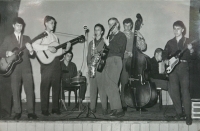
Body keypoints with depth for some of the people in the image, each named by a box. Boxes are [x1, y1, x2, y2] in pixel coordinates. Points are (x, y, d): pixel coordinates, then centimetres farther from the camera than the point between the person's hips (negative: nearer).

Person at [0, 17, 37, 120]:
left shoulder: (27, 38, 15)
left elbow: (32, 54, 11)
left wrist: (30, 50, -12)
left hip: (26, 67, 1)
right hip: (14, 68, -1)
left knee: (30, 90, -6)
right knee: (15, 91, -1)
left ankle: (31, 112, -2)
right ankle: (17, 112, 6)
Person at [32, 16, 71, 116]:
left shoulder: (54, 36, 20)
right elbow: (34, 46, -16)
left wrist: (66, 49, 4)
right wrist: (48, 47, -21)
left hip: (56, 62, 6)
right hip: (46, 63, -6)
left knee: (56, 86, 6)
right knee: (45, 86, -3)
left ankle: (55, 108, 13)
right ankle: (44, 110, 2)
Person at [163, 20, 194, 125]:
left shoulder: (187, 42, 4)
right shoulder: (170, 42, 14)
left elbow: (191, 58, -4)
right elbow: (165, 54, 18)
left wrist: (191, 52, -25)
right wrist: (166, 60, -3)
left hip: (183, 68, -3)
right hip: (172, 68, 4)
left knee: (185, 91, -9)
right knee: (173, 91, -1)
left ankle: (188, 115, -4)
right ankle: (179, 112, 15)